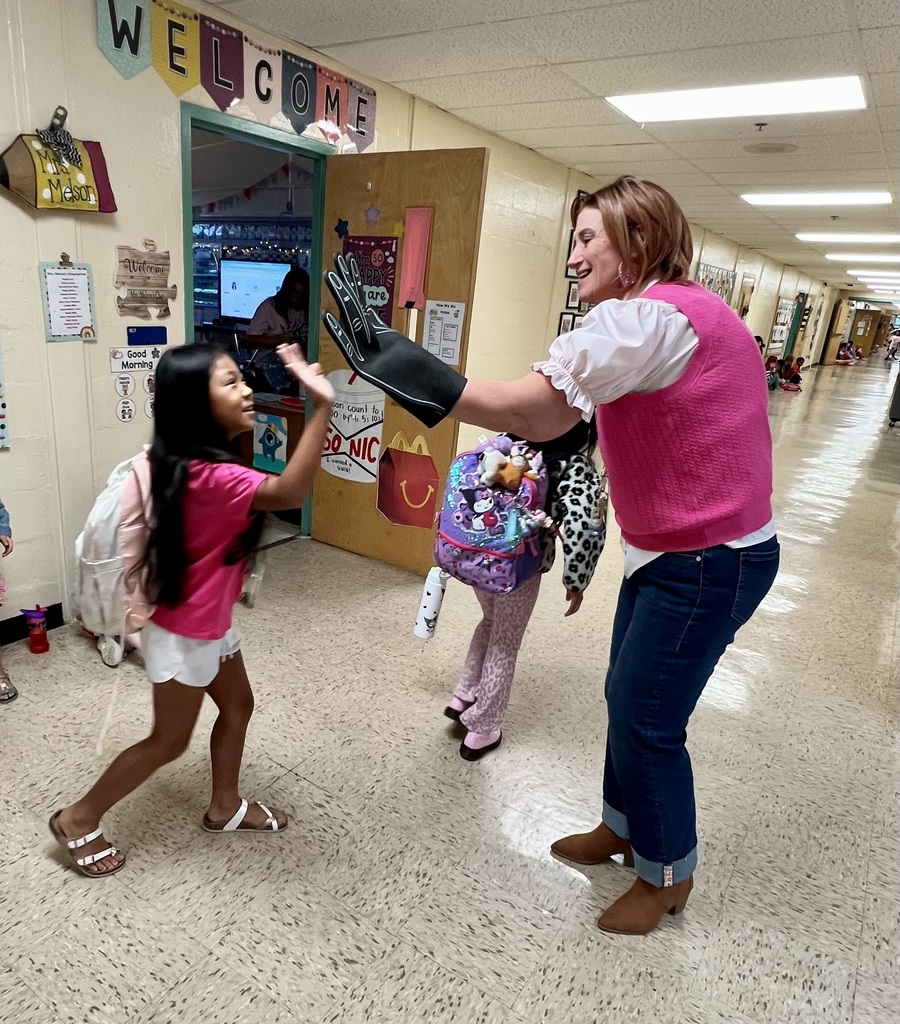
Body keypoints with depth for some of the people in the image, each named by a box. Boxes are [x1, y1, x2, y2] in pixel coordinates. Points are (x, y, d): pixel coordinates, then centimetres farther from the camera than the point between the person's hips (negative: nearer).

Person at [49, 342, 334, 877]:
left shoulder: (199, 462, -2)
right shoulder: (207, 476, -33)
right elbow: (289, 492, -49)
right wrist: (322, 407, -56)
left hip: (210, 620, 9)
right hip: (185, 632, -9)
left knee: (238, 706, 22)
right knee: (169, 741, 11)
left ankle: (226, 807, 42)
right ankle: (79, 820, 33)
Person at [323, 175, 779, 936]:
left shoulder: (649, 315, -22)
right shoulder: (679, 312, 12)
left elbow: (534, 410, -31)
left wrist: (399, 365, -30)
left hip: (710, 561, -10)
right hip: (670, 549, 10)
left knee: (646, 716, 5)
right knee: (628, 698, 20)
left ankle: (667, 873, 30)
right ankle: (623, 826, 43)